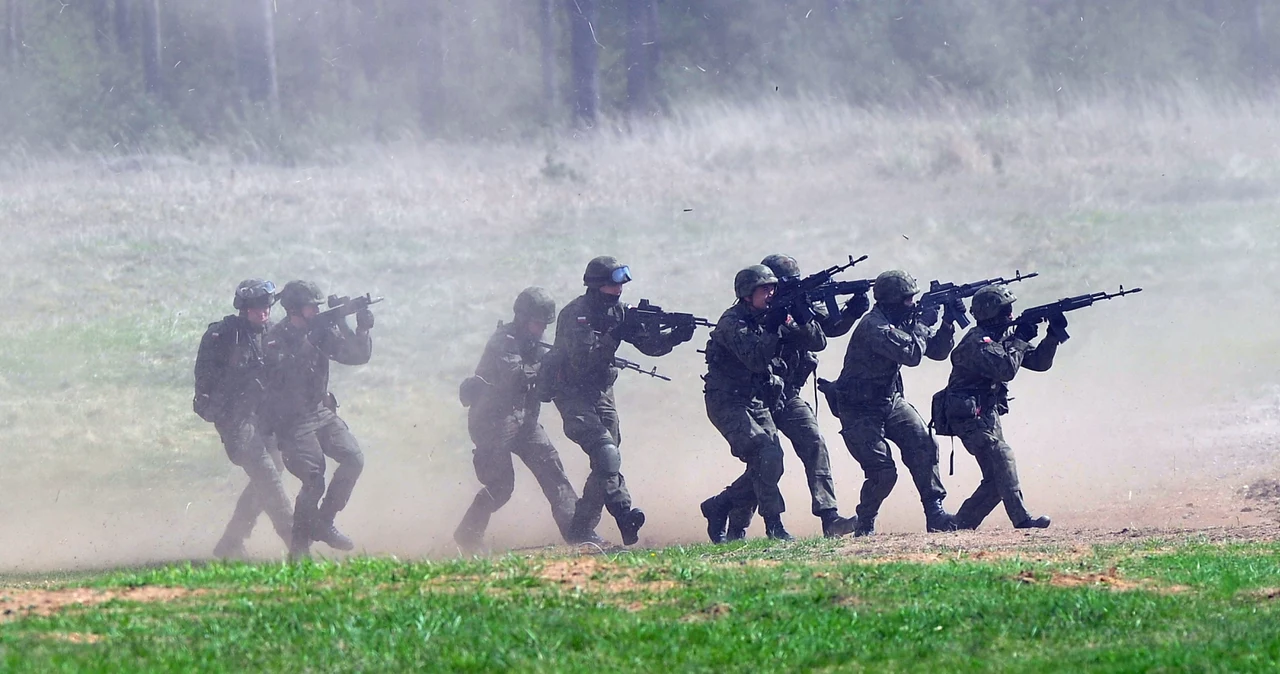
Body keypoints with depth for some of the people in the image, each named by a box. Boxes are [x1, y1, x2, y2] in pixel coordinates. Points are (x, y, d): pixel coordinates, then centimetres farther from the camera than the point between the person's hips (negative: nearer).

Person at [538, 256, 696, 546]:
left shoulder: (618, 311, 6)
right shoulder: (576, 314, -17)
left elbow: (649, 344, 3)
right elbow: (582, 358, -28)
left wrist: (676, 335, -16)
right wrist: (615, 335, -31)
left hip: (600, 392, 8)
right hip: (572, 394, -8)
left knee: (605, 463, 4)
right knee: (605, 452, -22)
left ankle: (581, 532, 8)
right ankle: (625, 517, -25)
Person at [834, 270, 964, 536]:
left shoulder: (902, 321, 5)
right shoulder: (873, 327, -23)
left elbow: (937, 351, 8)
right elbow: (910, 354, -30)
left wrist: (949, 323, -7)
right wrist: (923, 324, -17)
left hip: (889, 401, 8)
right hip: (860, 411, -8)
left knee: (923, 443, -14)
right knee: (882, 472, -14)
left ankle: (935, 513, -10)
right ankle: (865, 525, 9)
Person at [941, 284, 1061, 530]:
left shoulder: (1002, 337, 12)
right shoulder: (977, 343, -17)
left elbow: (1039, 362, 11)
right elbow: (1005, 369, -29)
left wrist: (1054, 335, -3)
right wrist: (1020, 340, -17)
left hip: (987, 415, 10)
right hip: (970, 416, -10)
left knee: (996, 478, 5)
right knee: (1002, 457, -24)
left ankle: (961, 524, 13)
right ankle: (1021, 519, -35)